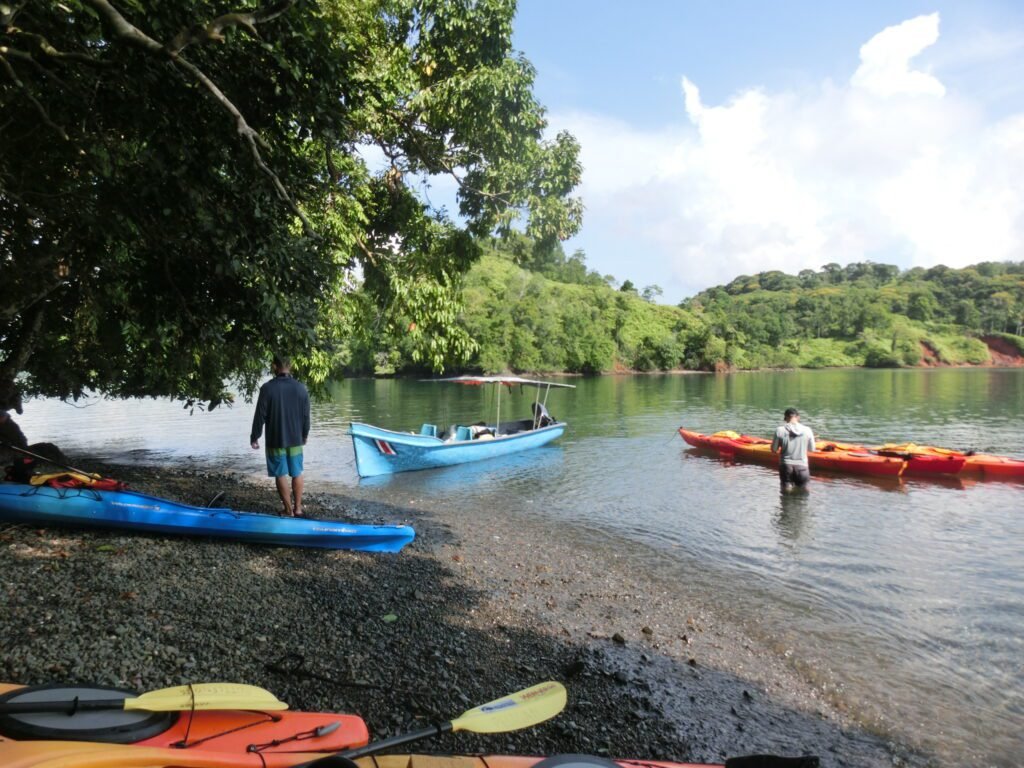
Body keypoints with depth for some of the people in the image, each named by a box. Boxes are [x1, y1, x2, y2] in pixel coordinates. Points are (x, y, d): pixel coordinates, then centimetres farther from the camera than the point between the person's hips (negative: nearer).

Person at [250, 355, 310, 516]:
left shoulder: (267, 388, -13)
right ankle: (298, 509, 17)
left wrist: (254, 437, 1)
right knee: (297, 473, 12)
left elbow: (260, 415, -10)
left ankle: (289, 510, 10)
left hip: (275, 440, -3)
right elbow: (306, 415, 4)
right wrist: (305, 434, 18)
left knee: (281, 475, 6)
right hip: (296, 439, 3)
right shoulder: (301, 388, -3)